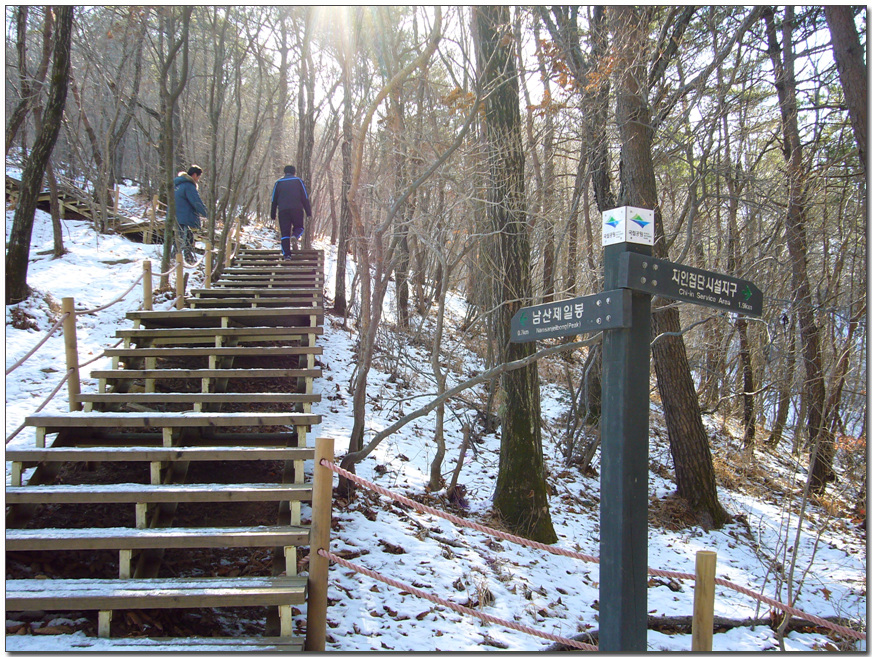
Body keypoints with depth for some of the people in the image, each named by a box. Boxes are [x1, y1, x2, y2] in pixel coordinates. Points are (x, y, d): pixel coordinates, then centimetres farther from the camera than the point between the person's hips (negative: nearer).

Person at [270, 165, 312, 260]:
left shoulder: (278, 183, 16)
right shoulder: (298, 181, 12)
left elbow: (274, 200, 14)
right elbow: (305, 198, 5)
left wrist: (272, 215, 17)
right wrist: (308, 212, 5)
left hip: (283, 210, 1)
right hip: (297, 209, -1)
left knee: (285, 233, 3)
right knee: (299, 227, 18)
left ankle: (286, 254, -8)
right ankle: (295, 236, -16)